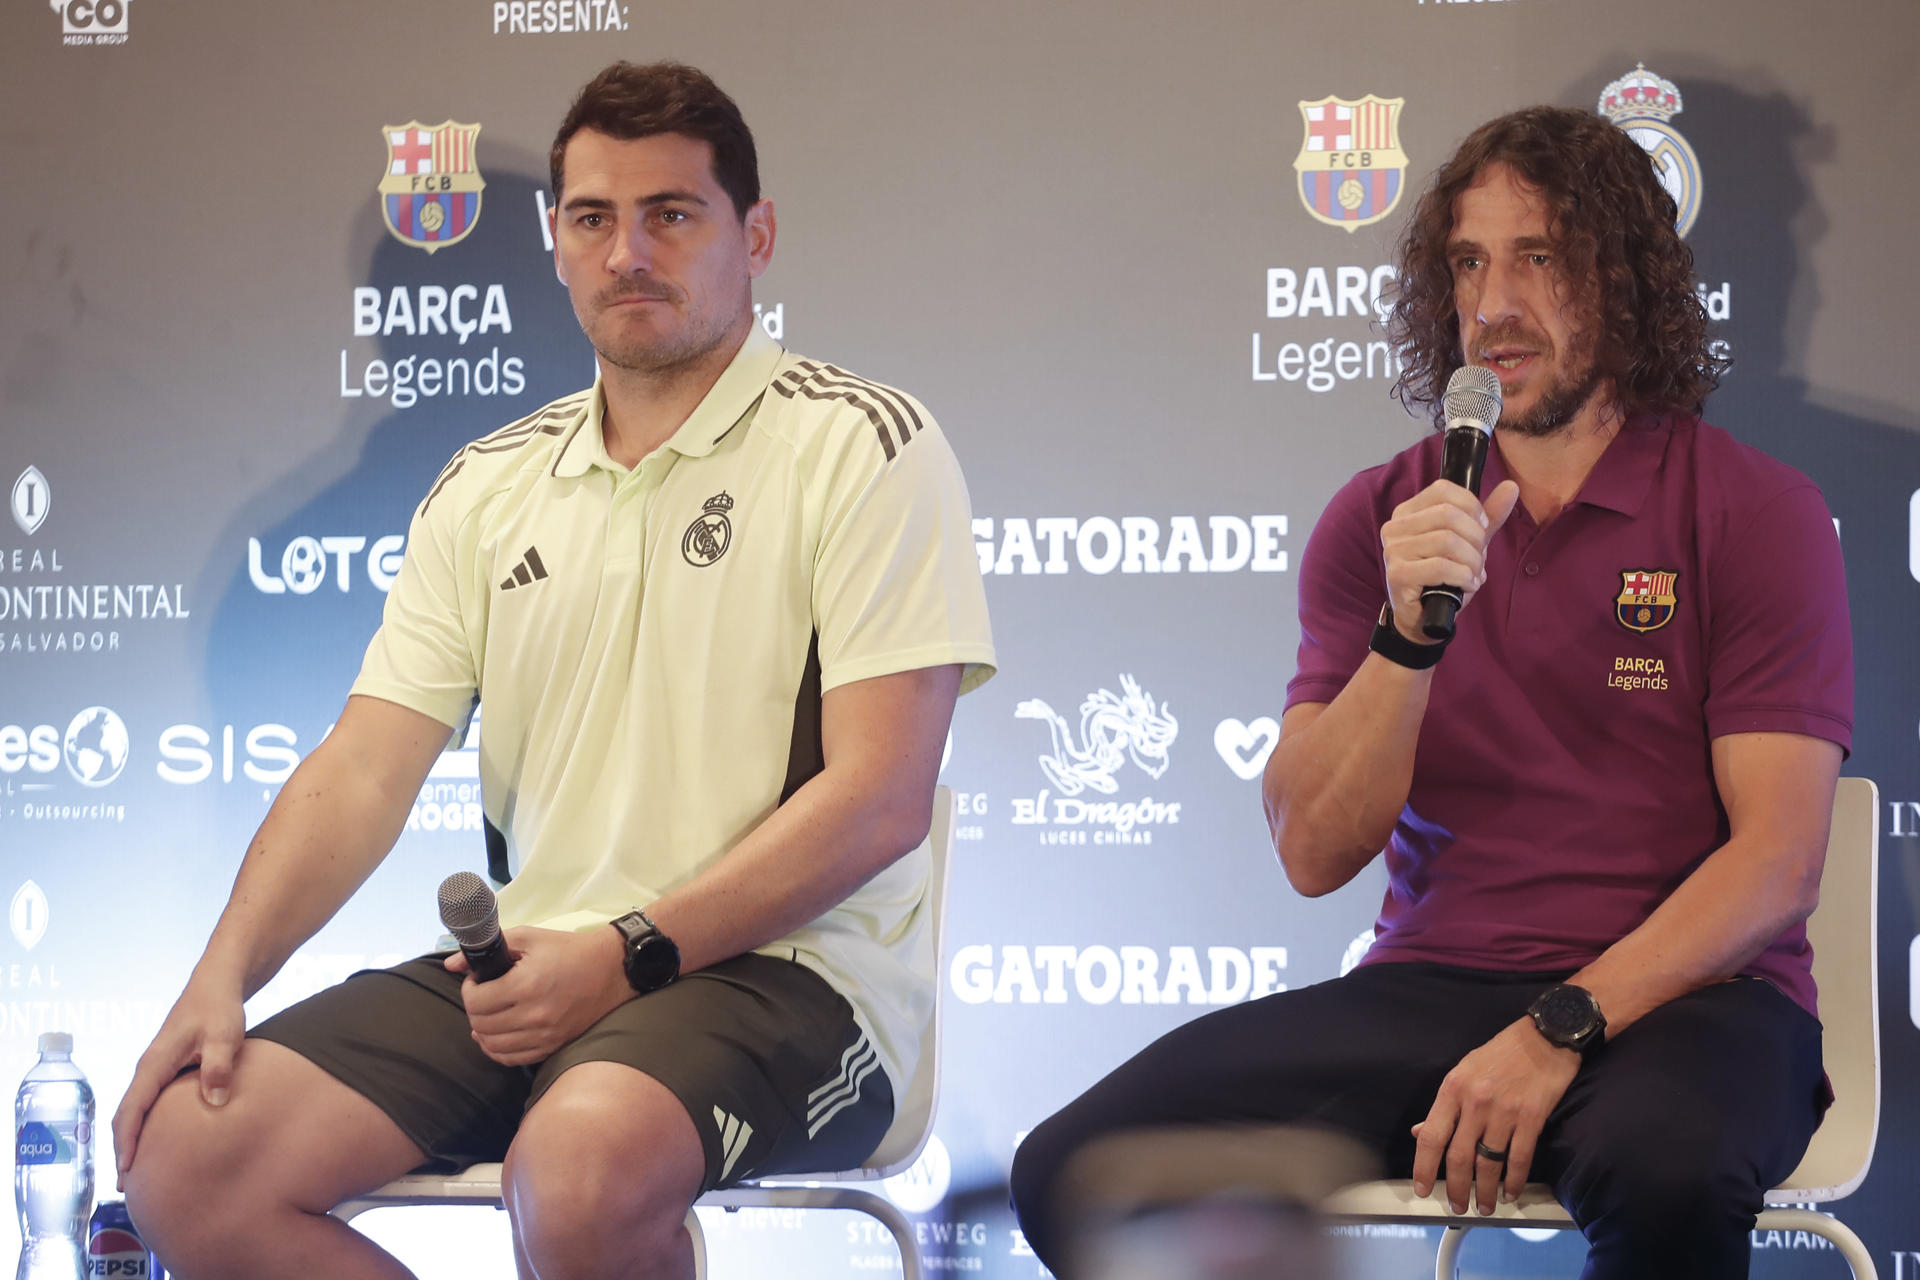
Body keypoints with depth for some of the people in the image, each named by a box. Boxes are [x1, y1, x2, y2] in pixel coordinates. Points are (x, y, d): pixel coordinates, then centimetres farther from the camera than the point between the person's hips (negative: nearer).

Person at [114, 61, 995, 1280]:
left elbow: (880, 801, -10)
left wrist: (627, 955, -16)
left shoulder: (862, 445, -1)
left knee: (580, 1166, -39)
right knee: (188, 1154, -15)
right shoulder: (486, 489, 17)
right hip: (525, 973, 6)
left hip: (779, 970, -6)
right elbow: (364, 771, 10)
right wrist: (223, 977, -7)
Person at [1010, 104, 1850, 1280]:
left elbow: (1779, 857, -6)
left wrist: (1558, 1033, -19)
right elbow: (1315, 854, 4)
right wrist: (1409, 633, -12)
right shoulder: (1381, 521, 11)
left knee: (1667, 1171, -41)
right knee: (1077, 1169, -20)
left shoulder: (1757, 511, 2)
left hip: (1673, 995, -3)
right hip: (1429, 985, 3)